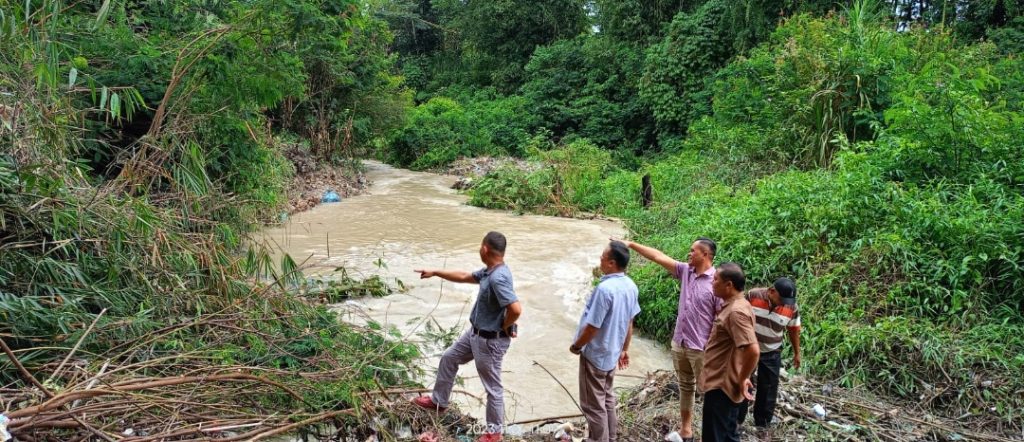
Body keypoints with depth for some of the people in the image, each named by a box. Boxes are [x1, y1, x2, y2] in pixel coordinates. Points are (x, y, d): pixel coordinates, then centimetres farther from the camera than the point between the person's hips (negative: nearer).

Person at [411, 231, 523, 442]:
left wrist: (504, 327, -20)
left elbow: (516, 309, -40)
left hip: (490, 340, -10)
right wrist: (435, 272, 21)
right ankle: (438, 401, 43)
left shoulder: (498, 278, -31)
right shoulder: (489, 271, 1)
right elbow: (464, 277, 19)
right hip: (475, 333, 10)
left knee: (492, 386, 7)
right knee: (449, 358, 24)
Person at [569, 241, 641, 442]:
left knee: (593, 404, 5)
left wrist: (576, 346, -9)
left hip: (595, 355, -9)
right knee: (607, 399, 23)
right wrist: (624, 349, 20)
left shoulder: (605, 288, -29)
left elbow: (592, 327, -25)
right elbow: (629, 323, 9)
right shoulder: (631, 286, -1)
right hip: (612, 353, 9)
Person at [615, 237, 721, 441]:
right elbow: (659, 257, 4)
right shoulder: (686, 271, 2)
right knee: (685, 387, 18)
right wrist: (631, 244, 2)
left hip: (701, 349, -7)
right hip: (679, 344, 7)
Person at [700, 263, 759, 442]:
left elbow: (752, 351, -33)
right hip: (723, 383, 10)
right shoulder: (734, 305, 8)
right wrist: (740, 378, 18)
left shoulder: (736, 311, -25)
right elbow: (745, 346, 20)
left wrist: (742, 380, -20)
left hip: (721, 386, -10)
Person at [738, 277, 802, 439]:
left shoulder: (792, 308, -12)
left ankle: (763, 424, 25)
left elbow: (794, 331, 4)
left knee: (768, 390, 8)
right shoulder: (752, 296, -18)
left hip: (772, 354, 1)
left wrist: (797, 353, 11)